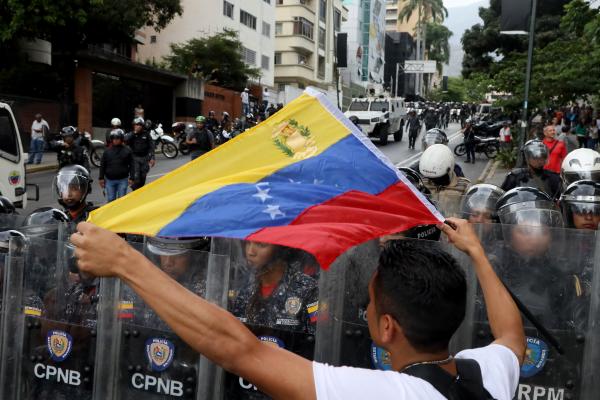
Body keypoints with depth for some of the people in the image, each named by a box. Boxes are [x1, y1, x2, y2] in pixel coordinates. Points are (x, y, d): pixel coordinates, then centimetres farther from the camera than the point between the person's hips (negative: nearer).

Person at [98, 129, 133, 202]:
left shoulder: (127, 150, 0)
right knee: (110, 199, 5)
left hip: (123, 180, -2)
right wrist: (101, 178, 5)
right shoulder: (107, 151, 5)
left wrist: (131, 178, -4)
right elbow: (102, 165, 9)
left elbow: (131, 165, 1)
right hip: (110, 180, 2)